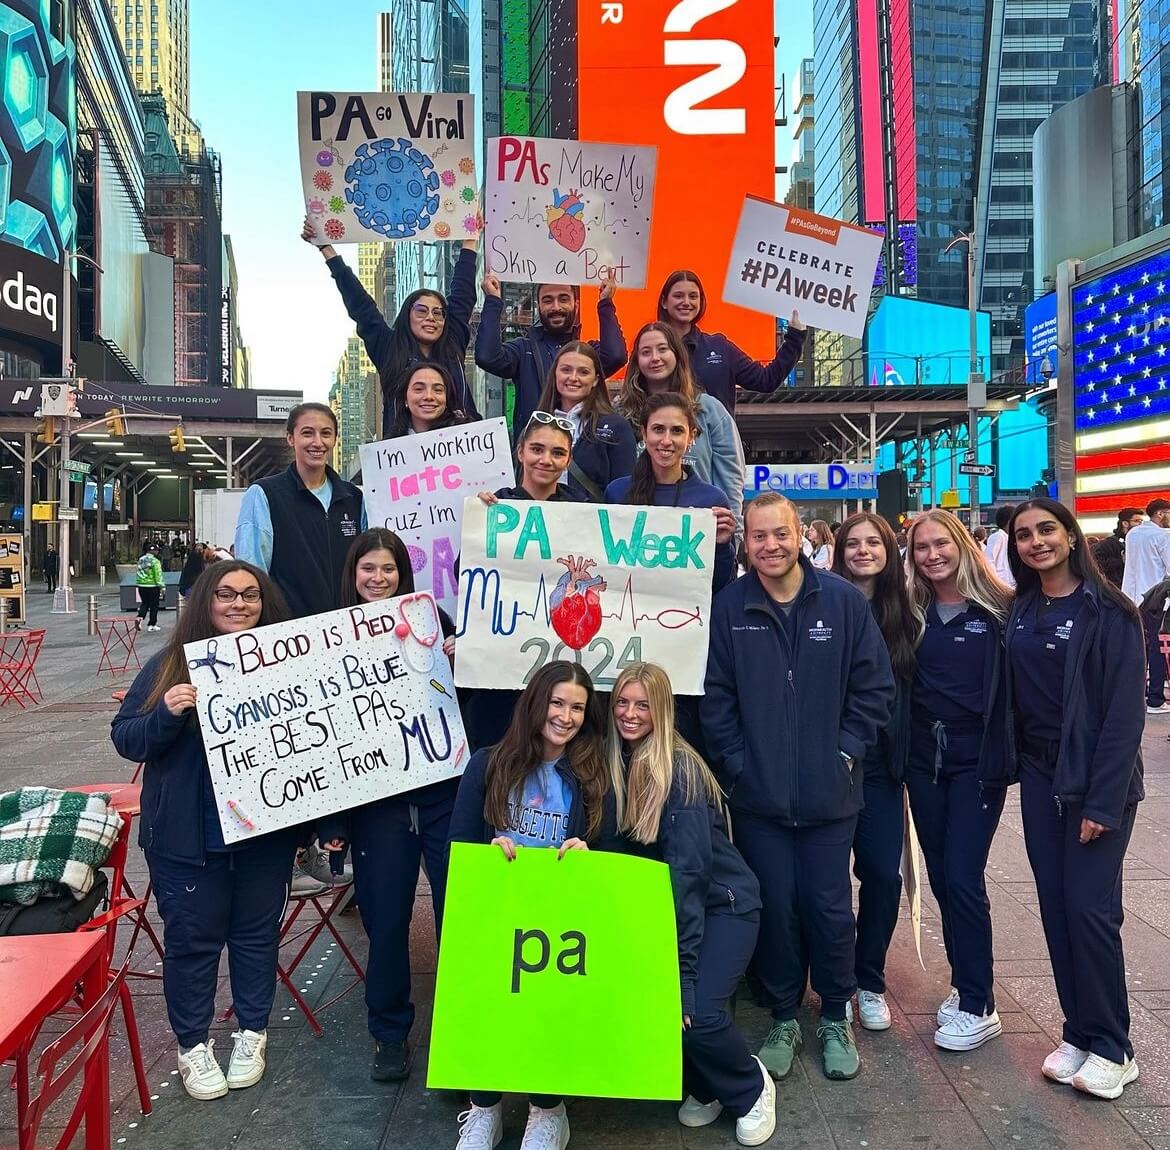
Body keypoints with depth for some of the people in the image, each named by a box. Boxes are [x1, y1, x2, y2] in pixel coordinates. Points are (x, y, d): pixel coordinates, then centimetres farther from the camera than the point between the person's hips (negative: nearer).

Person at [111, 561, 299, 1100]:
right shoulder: (170, 663, -3)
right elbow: (125, 737, -3)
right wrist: (166, 714, -22)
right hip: (187, 836, -1)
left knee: (257, 932, 15)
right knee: (192, 938, 11)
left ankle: (251, 1032, 36)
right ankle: (192, 1045, 32)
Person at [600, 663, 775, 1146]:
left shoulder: (680, 768, -22)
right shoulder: (613, 763, -4)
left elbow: (687, 866, -27)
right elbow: (613, 847, 3)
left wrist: (682, 966, -30)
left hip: (723, 902, -6)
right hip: (662, 905, 6)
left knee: (696, 1010, -21)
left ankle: (752, 1089, 14)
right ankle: (704, 1085, 19)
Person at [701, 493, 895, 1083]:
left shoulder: (844, 601, -4)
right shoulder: (728, 608, -4)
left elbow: (874, 686, 0)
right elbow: (714, 696, -1)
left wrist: (847, 750, -5)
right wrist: (735, 762, -6)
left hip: (828, 791, 0)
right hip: (757, 794, 0)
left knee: (829, 907, 9)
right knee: (773, 907, 10)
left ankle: (835, 1018, 32)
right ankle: (783, 1018, 31)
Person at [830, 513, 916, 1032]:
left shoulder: (901, 614, 9)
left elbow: (909, 691, 12)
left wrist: (904, 755, 8)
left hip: (880, 765, 3)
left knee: (883, 873, 3)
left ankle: (869, 980, 23)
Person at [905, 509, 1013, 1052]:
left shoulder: (997, 610, -6)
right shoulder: (913, 613, 6)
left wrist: (1007, 757, -10)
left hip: (977, 760, -4)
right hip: (924, 759, 4)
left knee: (962, 877, -5)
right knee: (941, 876, 10)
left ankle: (977, 1005, 9)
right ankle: (965, 981, 27)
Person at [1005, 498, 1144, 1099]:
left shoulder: (1109, 613, -10)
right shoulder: (1020, 611, 7)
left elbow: (1124, 712, -14)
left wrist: (1104, 801, -17)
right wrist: (1012, 766, 1)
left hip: (1096, 779, -5)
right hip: (1039, 777, 5)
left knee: (1090, 908, -3)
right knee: (1055, 907, 9)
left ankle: (1111, 1047, 15)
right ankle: (1078, 1032, 23)